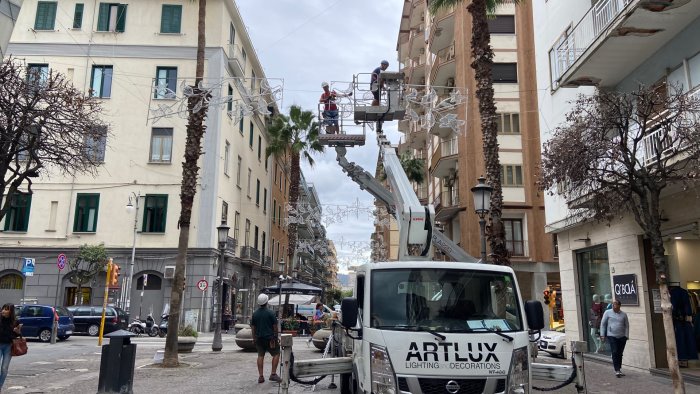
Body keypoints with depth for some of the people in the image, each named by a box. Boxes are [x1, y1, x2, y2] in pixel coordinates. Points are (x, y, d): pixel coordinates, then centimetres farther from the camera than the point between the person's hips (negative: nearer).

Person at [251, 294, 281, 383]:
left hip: (259, 338, 5)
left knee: (260, 356, 9)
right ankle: (273, 374, 0)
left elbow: (253, 327, 7)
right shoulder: (270, 313, -11)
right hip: (269, 337, -4)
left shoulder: (255, 314, 3)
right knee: (276, 354, 6)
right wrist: (275, 336, 4)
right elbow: (275, 326, -8)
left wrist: (254, 338, 16)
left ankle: (260, 376, 7)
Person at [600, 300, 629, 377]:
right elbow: (603, 323, 3)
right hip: (612, 336, -3)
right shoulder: (608, 312, 1)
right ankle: (617, 370, -10)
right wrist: (602, 335, -1)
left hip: (622, 337, 3)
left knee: (620, 353, 8)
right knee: (615, 353, -11)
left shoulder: (623, 314, 7)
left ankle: (619, 369, 19)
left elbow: (627, 325, 11)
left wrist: (626, 335, 2)